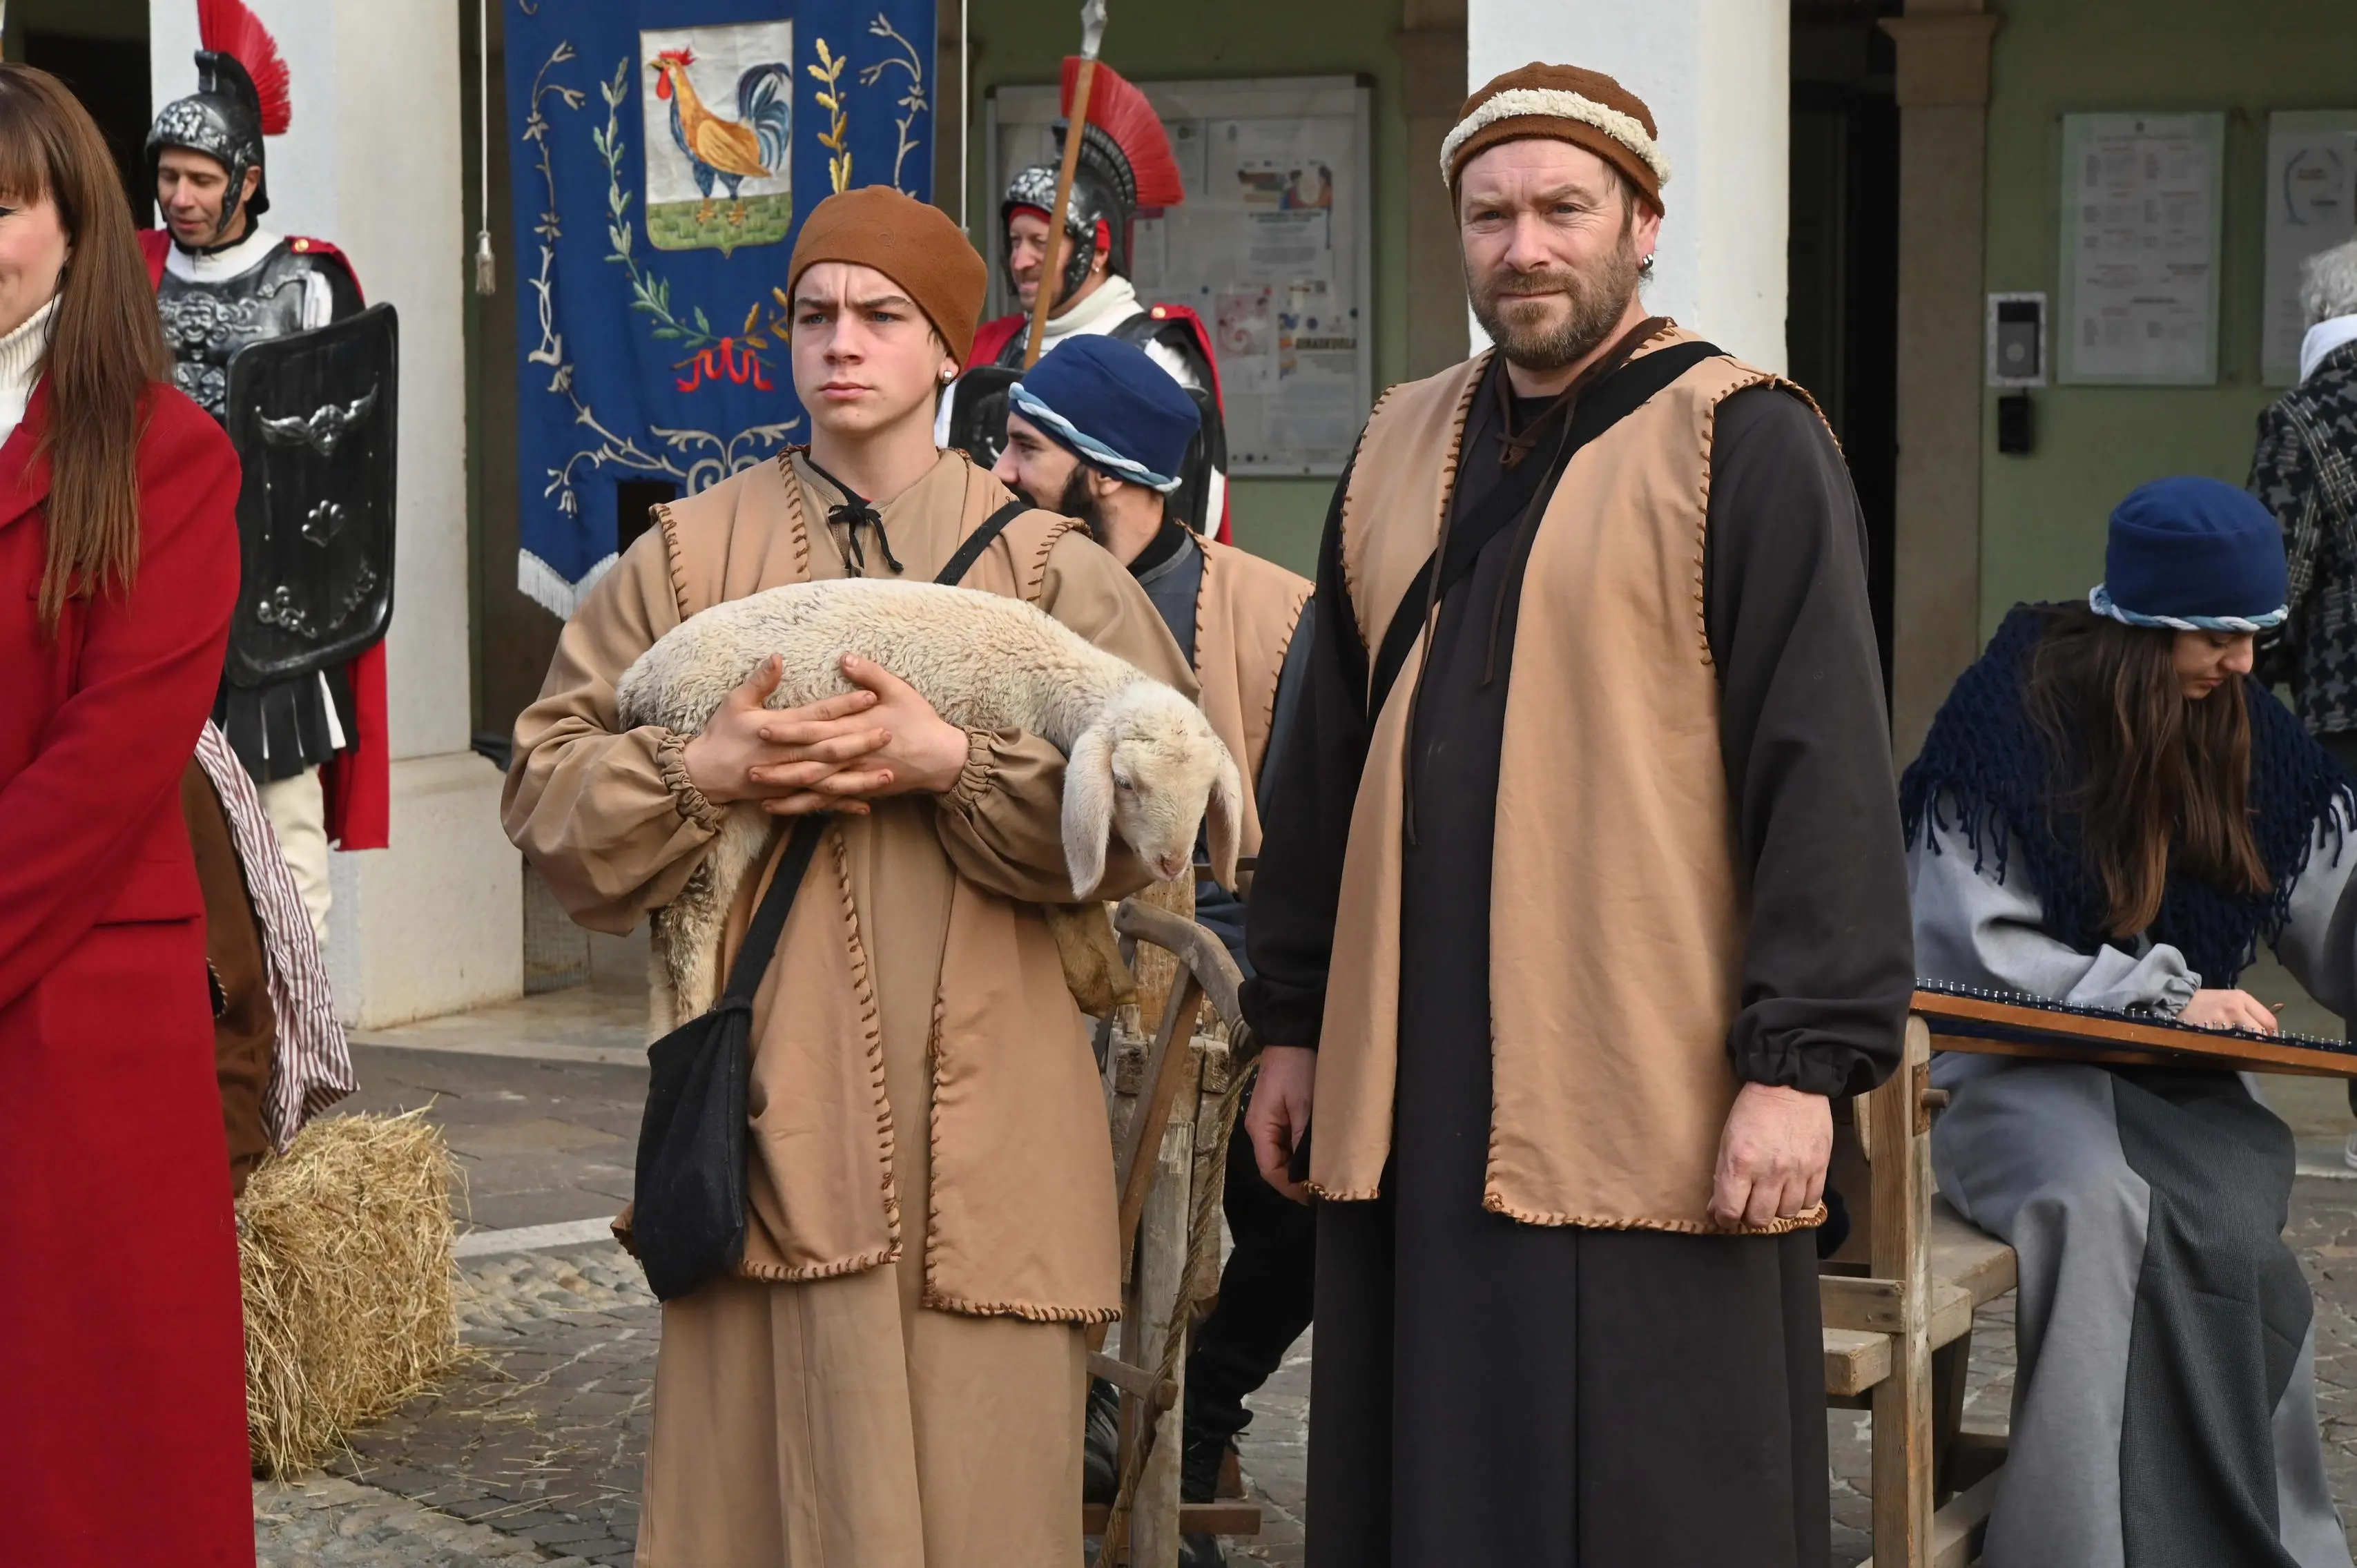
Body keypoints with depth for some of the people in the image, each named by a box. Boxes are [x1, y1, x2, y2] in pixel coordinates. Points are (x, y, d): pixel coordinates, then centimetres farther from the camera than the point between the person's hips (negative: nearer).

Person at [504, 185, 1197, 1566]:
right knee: (769, 1454, -1)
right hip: (768, 1086, 0)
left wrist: (953, 762, -14)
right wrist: (699, 771, -9)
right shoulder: (691, 554, 11)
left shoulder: (1052, 568, 8)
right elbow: (547, 781, 8)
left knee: (974, 1455, 0)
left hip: (977, 1096, 0)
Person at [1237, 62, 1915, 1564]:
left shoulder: (1746, 447, -3)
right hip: (1415, 1094, 5)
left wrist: (1801, 1060, -15)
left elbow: (1825, 768, -9)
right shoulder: (1404, 451, 14)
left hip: (1648, 1109, -5)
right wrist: (1292, 1021, 17)